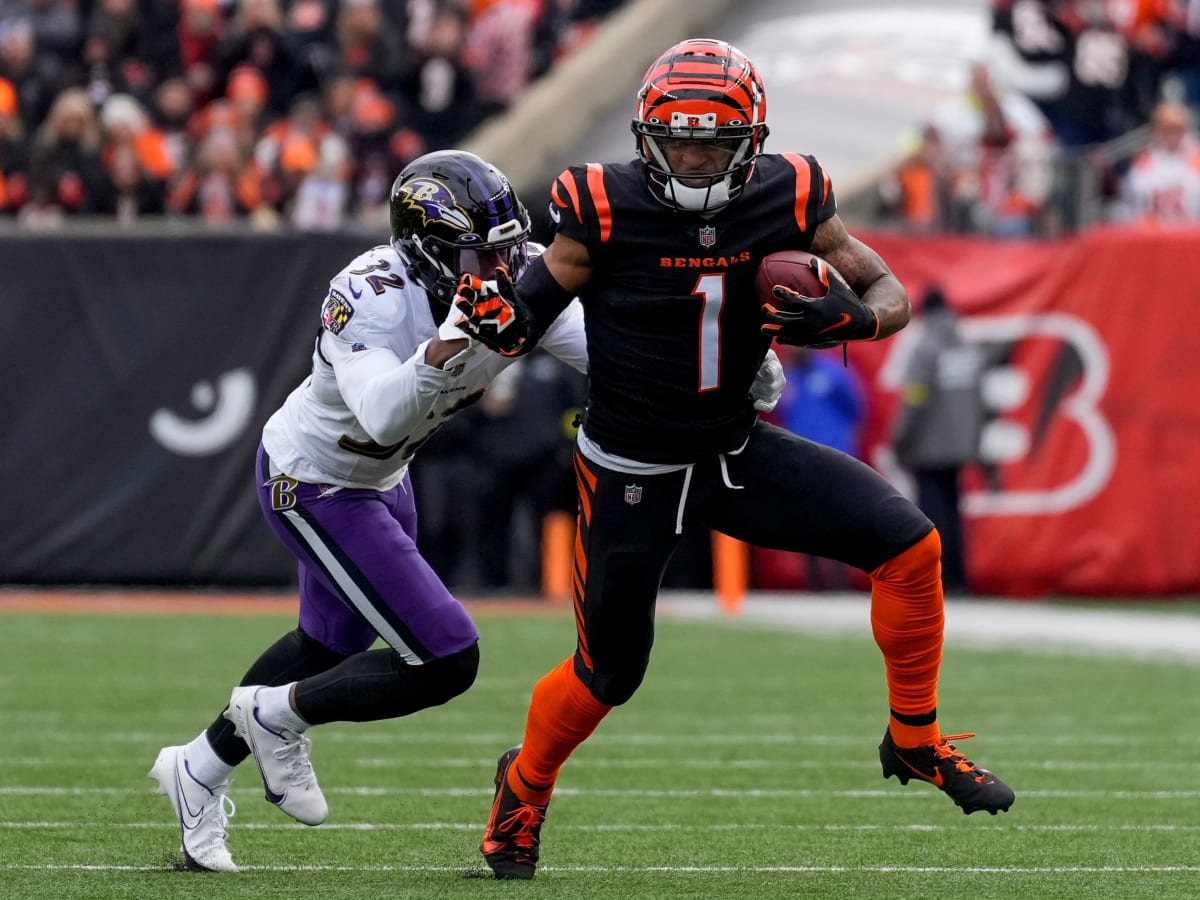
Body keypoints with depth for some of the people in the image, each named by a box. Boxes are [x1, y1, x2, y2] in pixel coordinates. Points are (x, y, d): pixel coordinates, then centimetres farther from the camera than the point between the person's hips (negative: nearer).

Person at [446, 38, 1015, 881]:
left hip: (739, 453, 3)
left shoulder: (788, 202, -12)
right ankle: (524, 787, 40)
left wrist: (847, 319, -25)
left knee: (908, 544, -14)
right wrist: (500, 319, -33)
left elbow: (893, 296, -2)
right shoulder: (607, 211, -19)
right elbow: (530, 319, -9)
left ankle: (916, 742, 6)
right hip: (632, 472, -3)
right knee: (608, 674, 8)